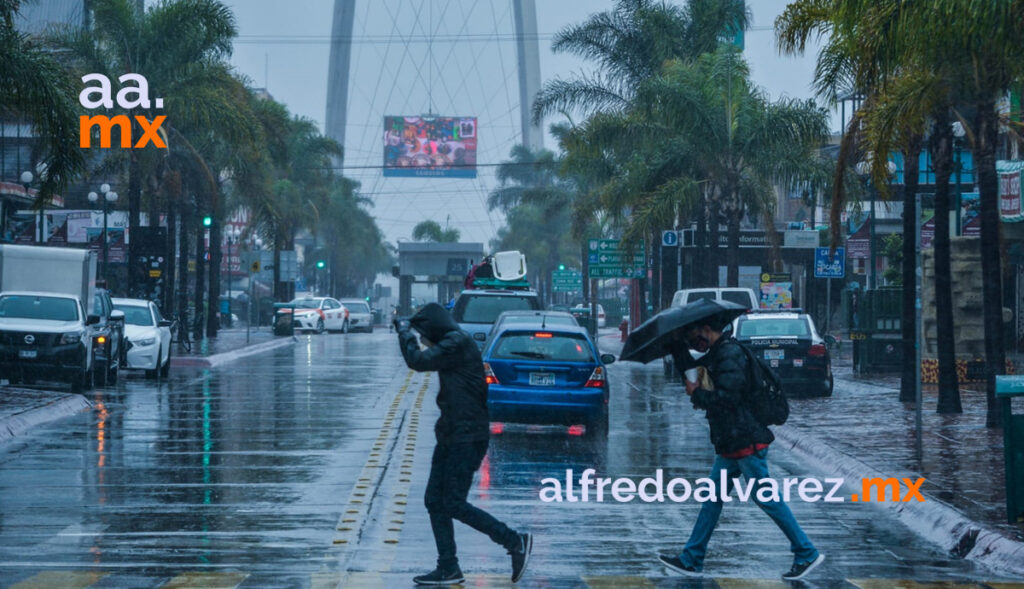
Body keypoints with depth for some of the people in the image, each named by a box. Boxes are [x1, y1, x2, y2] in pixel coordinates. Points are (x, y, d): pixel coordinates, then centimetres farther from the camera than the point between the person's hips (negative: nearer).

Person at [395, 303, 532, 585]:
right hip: (452, 435, 10)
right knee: (435, 501, 8)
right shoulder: (451, 343, 14)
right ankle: (448, 569, 12)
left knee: (454, 504, -10)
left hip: (467, 437, -10)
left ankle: (516, 542, -2)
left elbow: (418, 361, -20)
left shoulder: (457, 343, -17)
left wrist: (404, 332, -6)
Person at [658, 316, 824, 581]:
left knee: (767, 499, -5)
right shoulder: (715, 355, 15)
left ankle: (807, 554, 3)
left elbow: (727, 397, -26)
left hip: (747, 442, -10)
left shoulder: (730, 355, -17)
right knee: (712, 497, 11)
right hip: (732, 443, 10)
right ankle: (691, 559, 15)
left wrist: (696, 393, -11)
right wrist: (678, 346, 12)